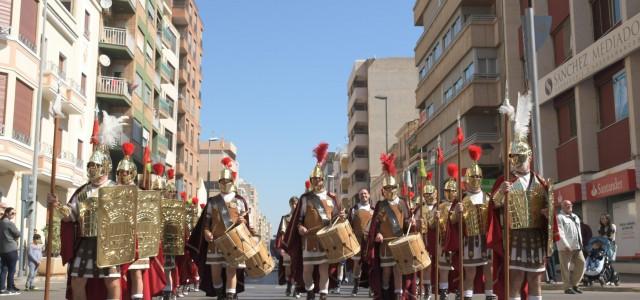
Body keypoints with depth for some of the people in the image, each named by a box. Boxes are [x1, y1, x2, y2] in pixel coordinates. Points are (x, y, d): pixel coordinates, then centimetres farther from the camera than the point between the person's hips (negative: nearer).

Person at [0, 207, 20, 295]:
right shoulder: (10, 223, -12)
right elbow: (18, 234, -7)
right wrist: (14, 239, 11)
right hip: (11, 249, -8)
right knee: (11, 270, -1)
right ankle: (10, 289, 1)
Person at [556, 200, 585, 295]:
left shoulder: (575, 217, 21)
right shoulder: (559, 217, -5)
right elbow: (560, 233, -15)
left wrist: (580, 243, 17)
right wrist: (566, 246, -21)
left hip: (576, 246, 8)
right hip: (565, 247, -8)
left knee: (581, 263, 5)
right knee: (566, 267, -4)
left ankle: (574, 284, 16)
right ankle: (568, 287, 1)